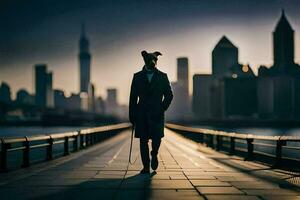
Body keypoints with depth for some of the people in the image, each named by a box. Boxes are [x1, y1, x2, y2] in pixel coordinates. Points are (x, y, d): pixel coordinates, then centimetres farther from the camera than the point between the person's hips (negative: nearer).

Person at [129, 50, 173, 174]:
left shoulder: (162, 77, 8)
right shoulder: (137, 77, 9)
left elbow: (169, 95, 8)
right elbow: (133, 97, 7)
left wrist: (162, 109, -5)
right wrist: (132, 115, 2)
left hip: (156, 114, -1)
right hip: (142, 114, 1)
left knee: (157, 138, -13)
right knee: (143, 140, -1)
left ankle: (154, 154, 18)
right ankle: (146, 167, 8)